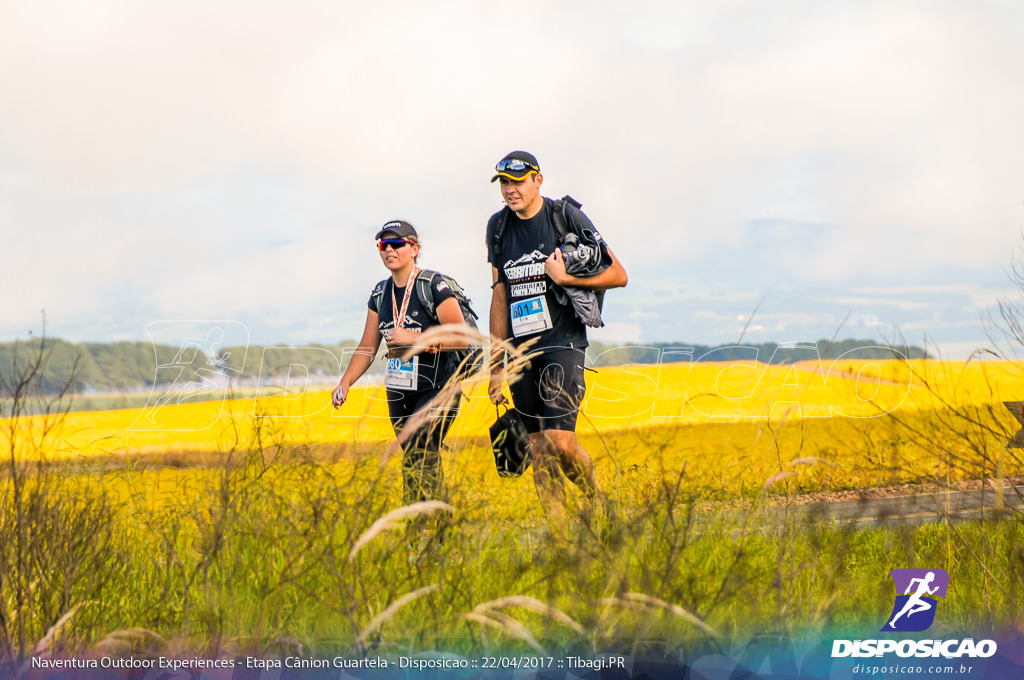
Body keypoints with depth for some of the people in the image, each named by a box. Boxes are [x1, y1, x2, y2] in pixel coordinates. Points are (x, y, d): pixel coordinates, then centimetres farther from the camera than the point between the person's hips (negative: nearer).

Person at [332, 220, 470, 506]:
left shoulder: (433, 286, -10)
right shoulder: (381, 293, 10)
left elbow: (461, 337, -14)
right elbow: (368, 347, 14)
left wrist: (413, 338, -20)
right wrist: (345, 382, 1)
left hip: (438, 387, -7)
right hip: (400, 391, 7)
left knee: (421, 451, -18)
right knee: (411, 460, 5)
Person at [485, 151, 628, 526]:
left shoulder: (568, 217, -5)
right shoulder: (498, 227, 11)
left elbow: (618, 275, -2)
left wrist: (564, 278, -15)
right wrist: (497, 365, 14)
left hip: (562, 344, -5)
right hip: (521, 350, 5)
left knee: (560, 441, -17)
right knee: (538, 450, 2)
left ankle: (598, 505, 6)